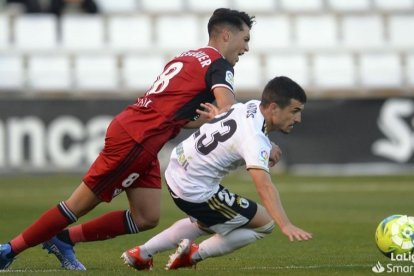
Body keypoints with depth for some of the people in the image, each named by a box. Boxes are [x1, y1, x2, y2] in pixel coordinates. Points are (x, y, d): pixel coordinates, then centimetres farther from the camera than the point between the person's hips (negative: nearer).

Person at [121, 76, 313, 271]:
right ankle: (195, 254, 6)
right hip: (195, 193, -9)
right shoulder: (254, 139, -28)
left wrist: (269, 147, 1)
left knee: (206, 224, 36)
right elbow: (264, 187, -41)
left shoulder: (253, 106, -2)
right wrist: (286, 226, -51)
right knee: (265, 223, -1)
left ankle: (143, 253, 32)